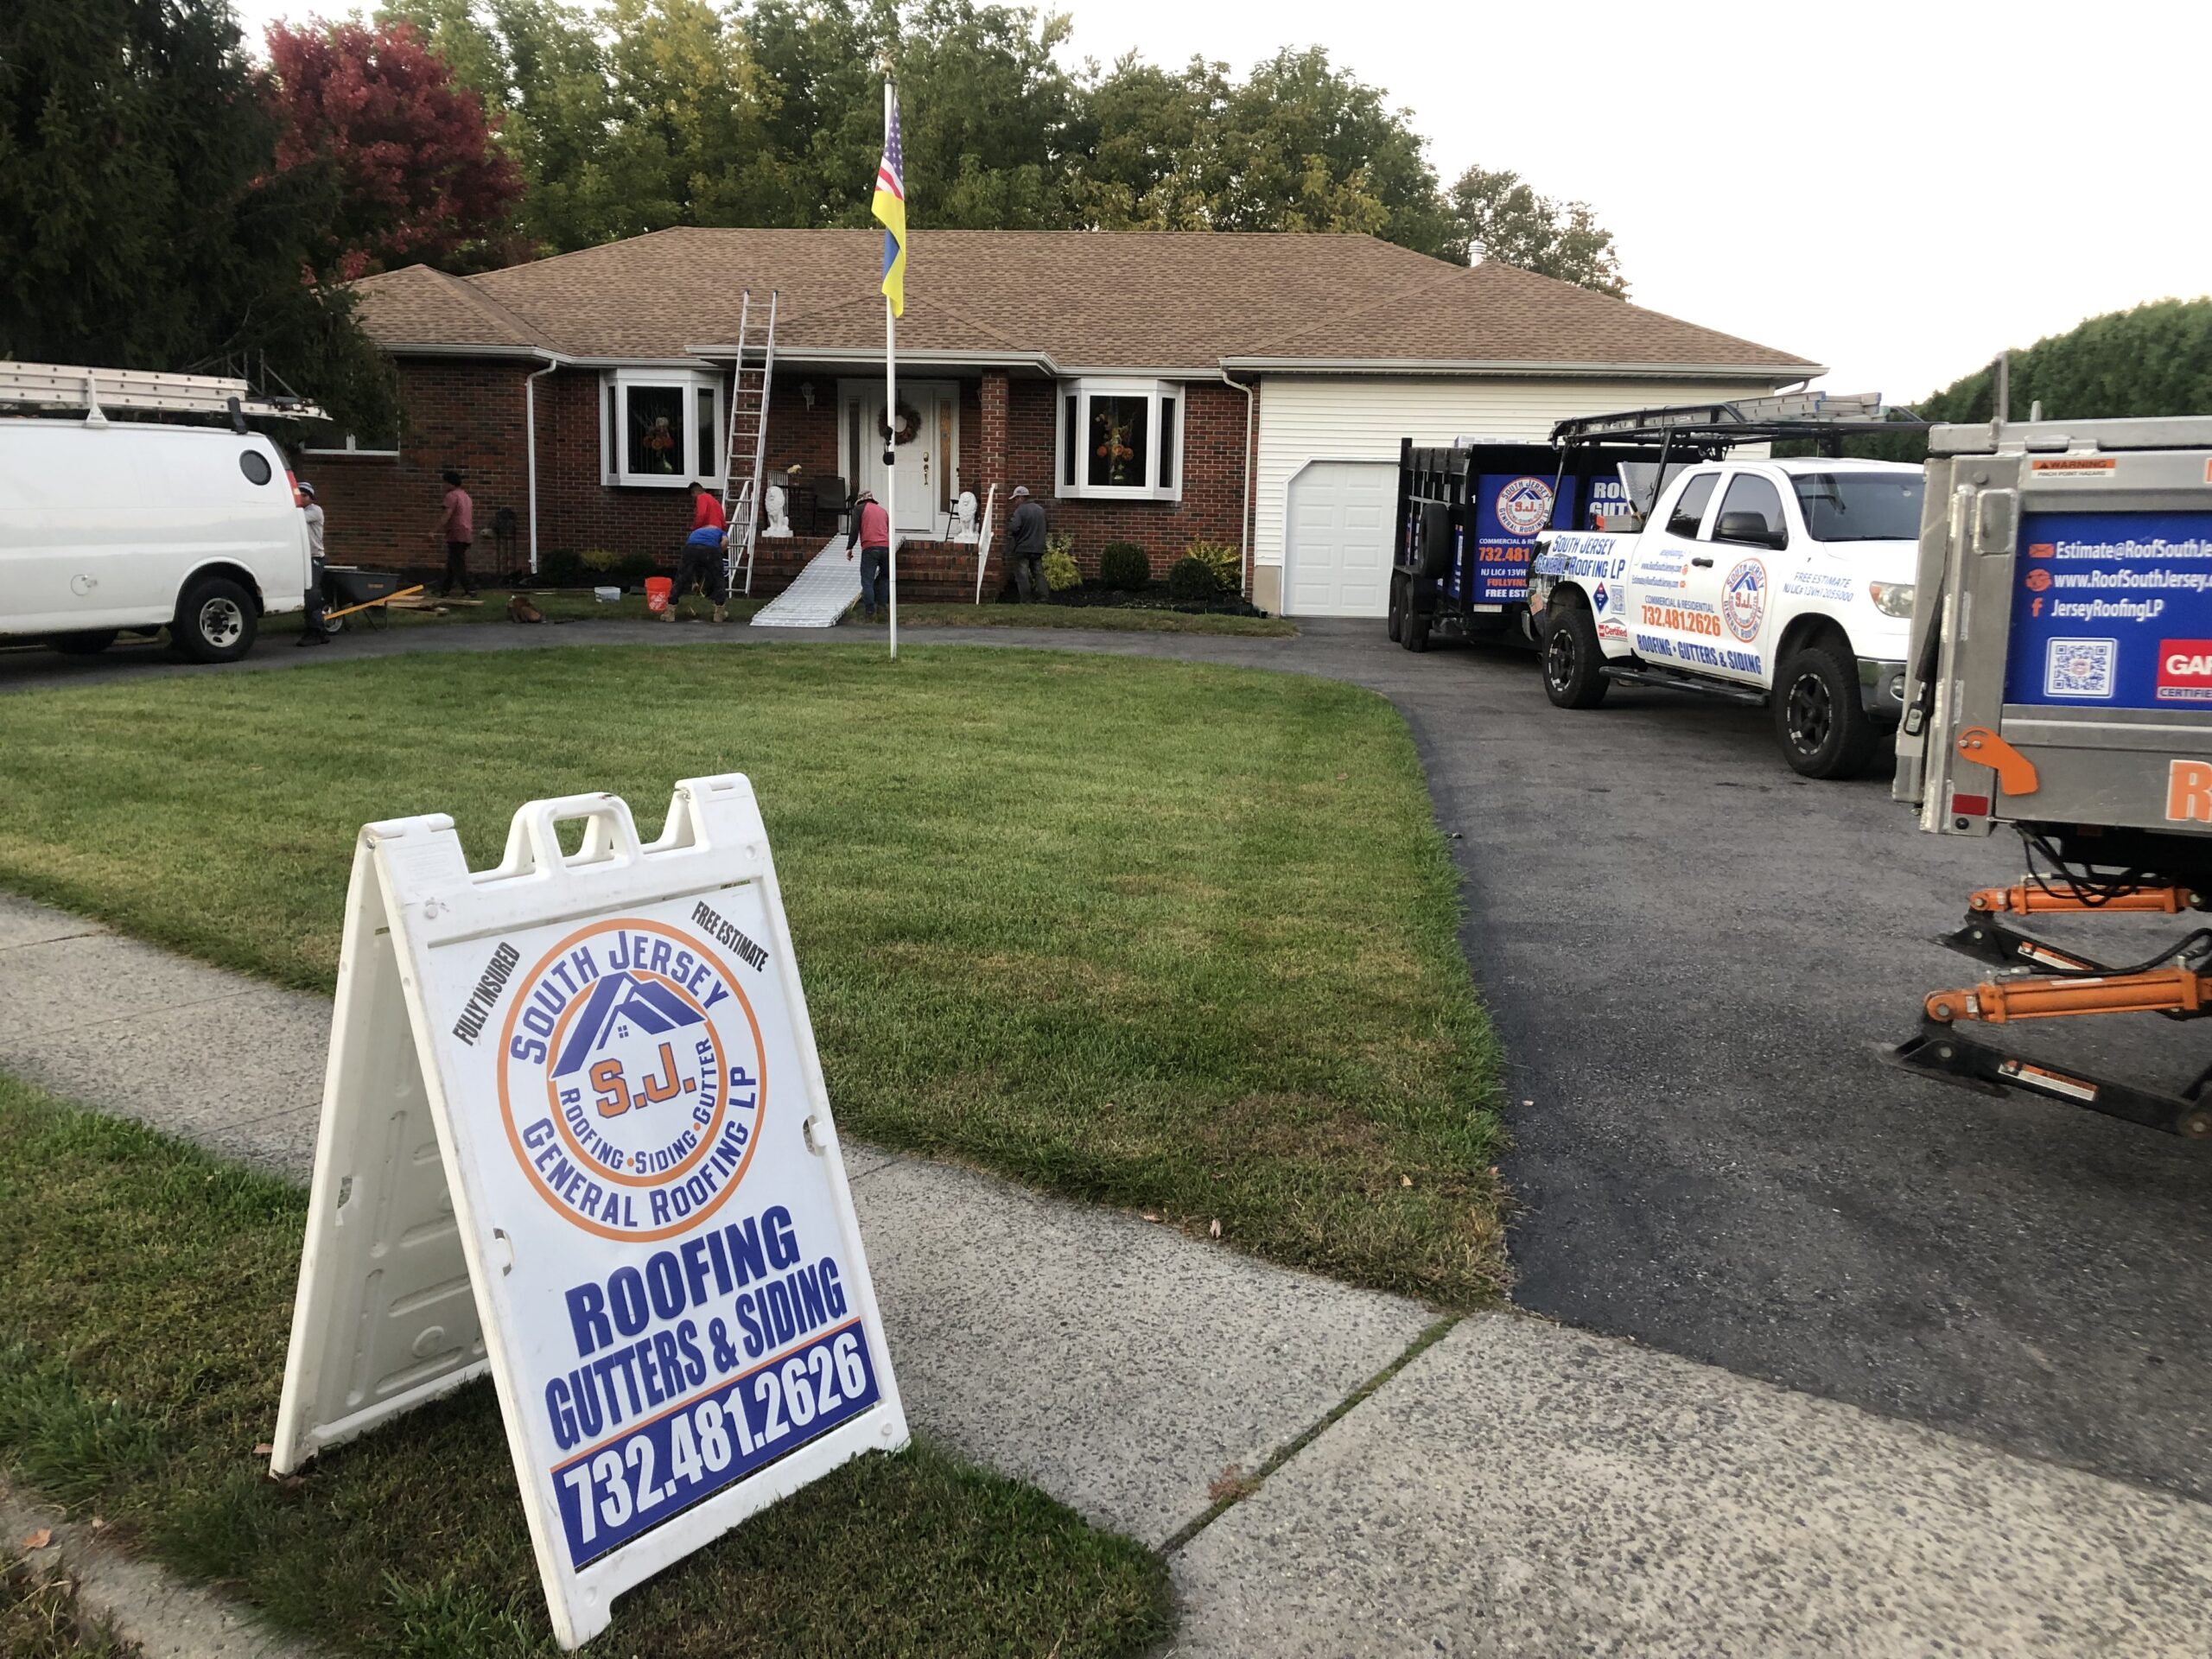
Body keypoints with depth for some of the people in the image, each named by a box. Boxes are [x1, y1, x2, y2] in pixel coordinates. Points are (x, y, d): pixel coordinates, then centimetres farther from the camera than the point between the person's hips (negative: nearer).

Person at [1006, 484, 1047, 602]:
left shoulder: (1020, 510, -13)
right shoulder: (1040, 510, 10)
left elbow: (1013, 528, -22)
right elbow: (1045, 528, 18)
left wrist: (1009, 523, -2)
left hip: (1023, 548, -6)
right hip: (1038, 548, 6)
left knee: (1022, 575, 0)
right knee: (1039, 574, 9)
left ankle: (1026, 601, -3)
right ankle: (1041, 600, 5)